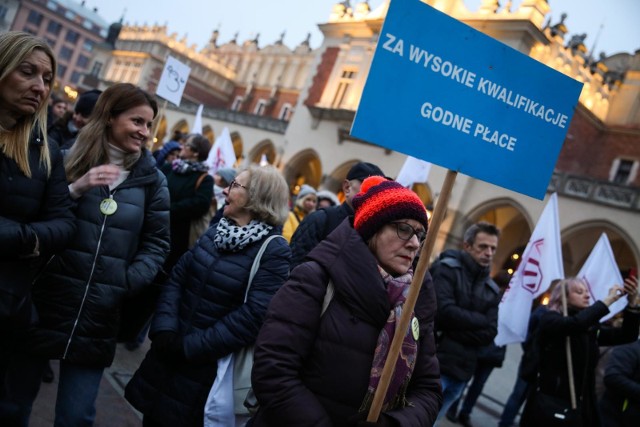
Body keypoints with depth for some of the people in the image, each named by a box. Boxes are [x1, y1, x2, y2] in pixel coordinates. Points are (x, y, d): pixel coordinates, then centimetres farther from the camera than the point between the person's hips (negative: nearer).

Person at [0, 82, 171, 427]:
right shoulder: (66, 159, 0)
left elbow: (157, 242, 5)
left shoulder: (151, 179, 4)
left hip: (98, 320, 0)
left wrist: (127, 283, -9)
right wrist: (73, 190, -19)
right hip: (42, 308, 0)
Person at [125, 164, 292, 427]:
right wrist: (164, 329, -14)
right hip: (170, 351, 6)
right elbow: (177, 277, 1)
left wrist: (190, 348, -20)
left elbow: (253, 317, -23)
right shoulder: (215, 232, 5)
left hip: (210, 365, -6)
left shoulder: (274, 251, -16)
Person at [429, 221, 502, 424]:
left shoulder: (492, 290, 13)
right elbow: (444, 311, -18)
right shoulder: (447, 269, -3)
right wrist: (480, 320, -8)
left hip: (462, 371, 5)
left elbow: (490, 333, 2)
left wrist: (452, 332, -10)